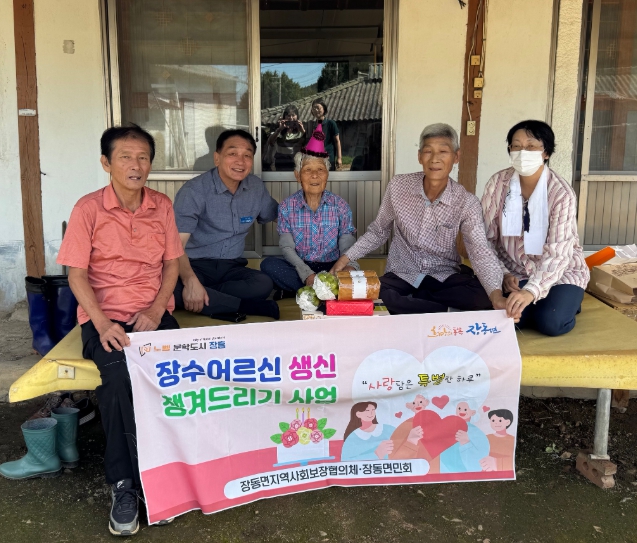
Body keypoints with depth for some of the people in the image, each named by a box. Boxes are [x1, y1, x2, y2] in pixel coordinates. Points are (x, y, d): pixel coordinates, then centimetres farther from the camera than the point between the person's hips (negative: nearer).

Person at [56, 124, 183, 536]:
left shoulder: (161, 205, 8)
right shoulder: (88, 209, -1)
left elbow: (172, 263, 9)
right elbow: (77, 275, -3)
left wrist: (156, 309, -8)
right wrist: (102, 323, -18)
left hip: (154, 313, 2)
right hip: (105, 316, -2)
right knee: (120, 374, -31)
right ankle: (125, 482, -14)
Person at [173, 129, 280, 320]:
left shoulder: (256, 187, 5)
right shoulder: (195, 190, -12)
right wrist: (190, 281, -38)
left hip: (231, 268, 4)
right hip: (196, 265, -3)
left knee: (264, 284, -28)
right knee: (174, 288, -37)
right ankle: (250, 306, -26)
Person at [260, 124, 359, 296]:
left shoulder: (340, 206, 0)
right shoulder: (287, 207, 0)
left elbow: (347, 246, -4)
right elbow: (287, 248, -7)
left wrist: (349, 265, -30)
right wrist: (307, 274, -26)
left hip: (331, 268, 0)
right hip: (299, 268, 0)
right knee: (269, 264, -28)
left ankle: (294, 291, -17)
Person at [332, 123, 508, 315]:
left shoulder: (467, 203, -11)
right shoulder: (398, 186, -8)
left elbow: (481, 253, -21)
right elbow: (378, 231, 7)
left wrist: (496, 295, -39)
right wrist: (346, 258, -3)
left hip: (445, 276, 0)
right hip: (402, 274, 0)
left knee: (484, 297, -29)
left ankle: (413, 301, -12)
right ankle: (447, 314, -15)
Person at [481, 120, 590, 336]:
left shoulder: (561, 193, -19)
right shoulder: (497, 184, -10)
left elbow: (557, 253, -28)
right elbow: (487, 238, -3)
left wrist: (531, 291, -41)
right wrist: (503, 274, -14)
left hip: (561, 272, -2)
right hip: (516, 272, 2)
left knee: (550, 322, -25)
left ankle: (565, 302, 12)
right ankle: (537, 305, 12)